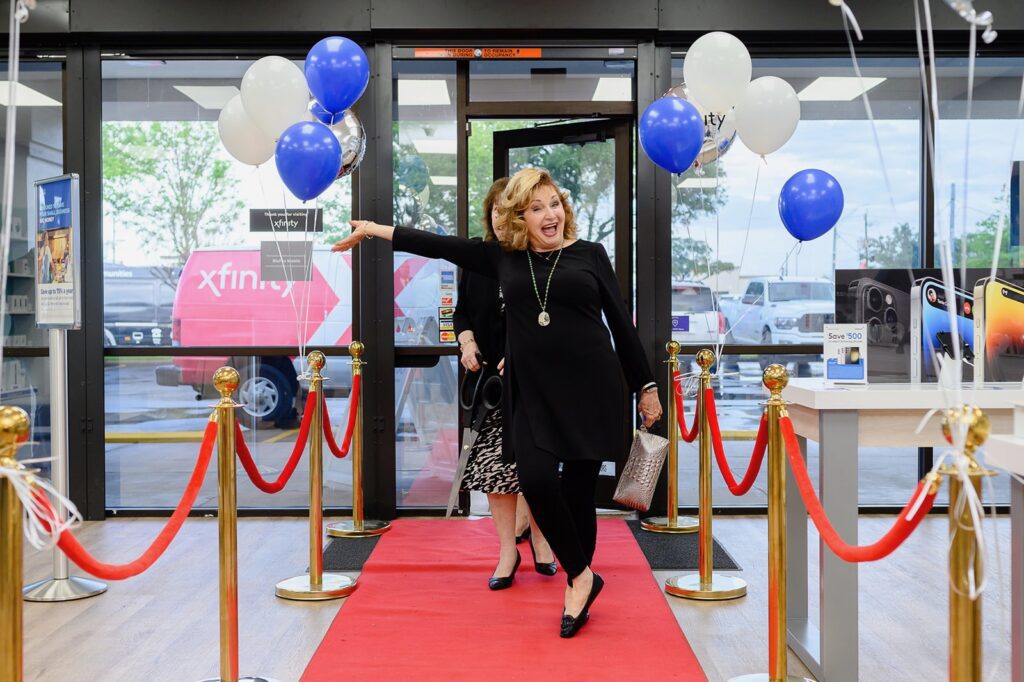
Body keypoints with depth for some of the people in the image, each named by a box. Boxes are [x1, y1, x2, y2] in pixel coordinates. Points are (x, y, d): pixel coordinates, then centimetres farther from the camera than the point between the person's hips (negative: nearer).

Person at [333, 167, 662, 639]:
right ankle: (582, 578, 5)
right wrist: (375, 230, 13)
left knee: (578, 490, 3)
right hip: (532, 394, 2)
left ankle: (576, 586, 21)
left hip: (591, 390, -1)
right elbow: (441, 246, 11)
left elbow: (621, 324, 6)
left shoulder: (590, 254, 4)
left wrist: (645, 386, 8)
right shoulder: (503, 258, 9)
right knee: (536, 481, -15)